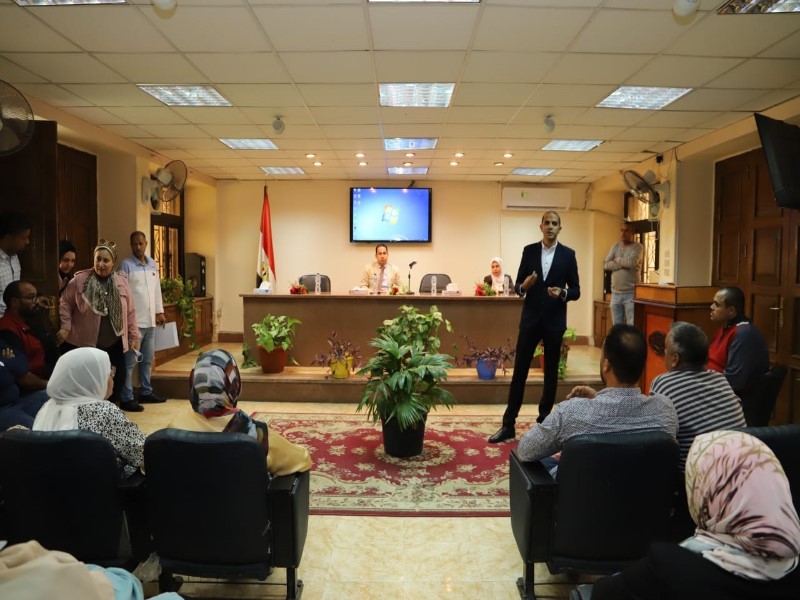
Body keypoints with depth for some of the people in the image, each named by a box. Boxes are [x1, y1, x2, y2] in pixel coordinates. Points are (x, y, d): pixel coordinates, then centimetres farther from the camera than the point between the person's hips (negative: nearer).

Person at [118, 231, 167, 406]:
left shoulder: (153, 264, 12)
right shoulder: (126, 265, -7)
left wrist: (160, 311, 14)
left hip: (150, 319, 7)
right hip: (134, 320, -7)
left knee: (148, 359, 15)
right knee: (130, 361, -3)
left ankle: (146, 392, 26)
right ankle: (126, 397, 4)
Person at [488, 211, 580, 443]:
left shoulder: (568, 254, 1)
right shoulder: (529, 250, 4)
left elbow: (576, 291, 2)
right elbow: (518, 285, 5)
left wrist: (562, 293, -19)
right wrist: (523, 286, -18)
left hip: (554, 321, 0)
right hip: (530, 319, 1)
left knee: (551, 372, 8)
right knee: (519, 371, 1)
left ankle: (544, 421, 22)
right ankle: (508, 425, 7)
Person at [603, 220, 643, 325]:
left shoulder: (637, 247, -3)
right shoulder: (615, 247, 12)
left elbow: (631, 262, -22)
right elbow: (606, 265, 1)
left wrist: (617, 259, -4)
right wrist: (623, 264, -11)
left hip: (631, 293, -5)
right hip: (615, 293, 5)